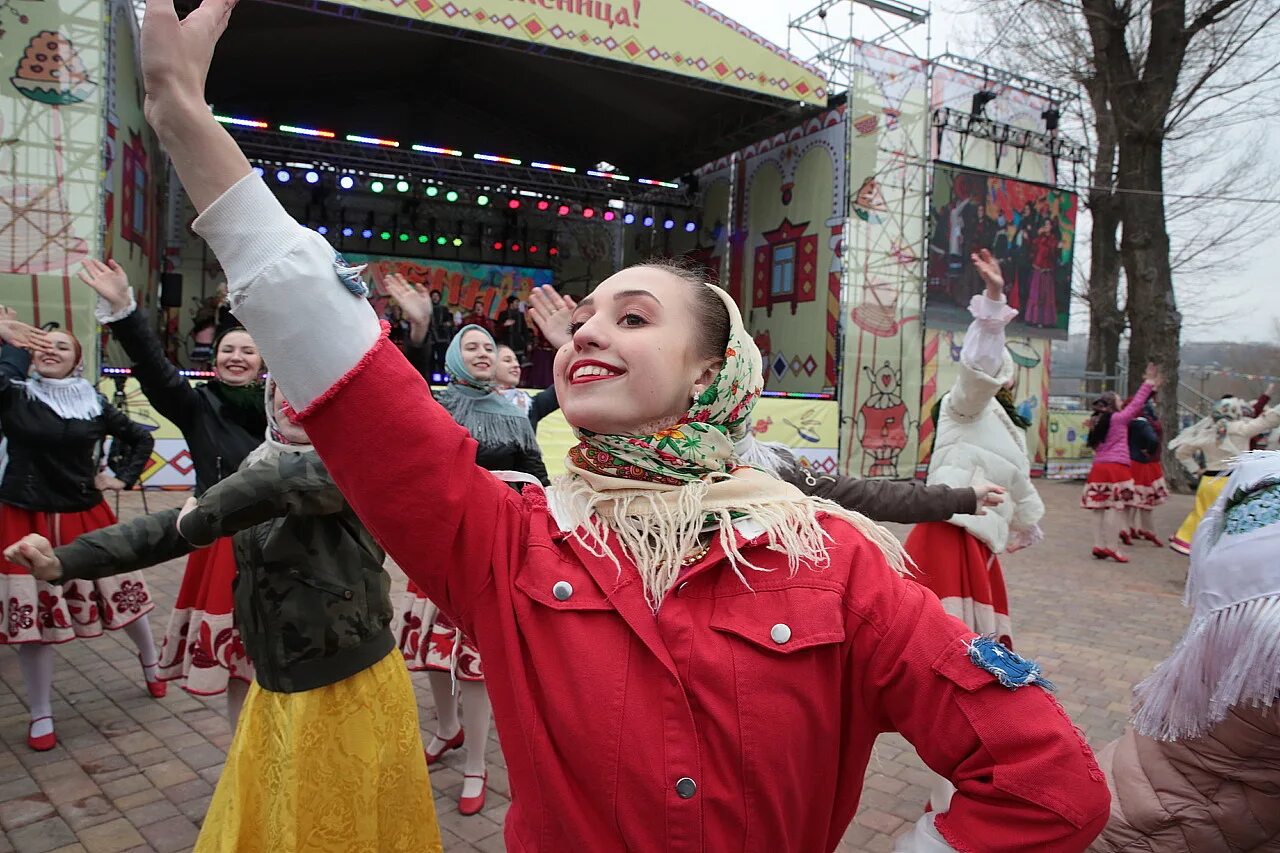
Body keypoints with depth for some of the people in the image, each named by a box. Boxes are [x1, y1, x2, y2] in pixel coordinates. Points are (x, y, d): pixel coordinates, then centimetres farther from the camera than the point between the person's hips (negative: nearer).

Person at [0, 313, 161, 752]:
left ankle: (150, 661, 39)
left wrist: (123, 478, 5)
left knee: (122, 592, 12)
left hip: (84, 518, 1)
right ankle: (41, 714, 22)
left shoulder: (94, 404, 1)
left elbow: (141, 438, 14)